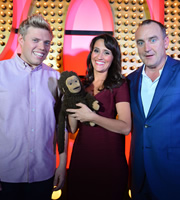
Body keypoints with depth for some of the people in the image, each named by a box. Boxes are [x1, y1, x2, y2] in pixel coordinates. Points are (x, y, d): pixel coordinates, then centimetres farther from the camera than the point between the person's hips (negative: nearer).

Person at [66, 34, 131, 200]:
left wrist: (92, 117, -20)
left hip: (109, 155, -4)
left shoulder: (119, 85, -6)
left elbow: (126, 127, -17)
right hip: (81, 153, 4)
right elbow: (73, 128, 4)